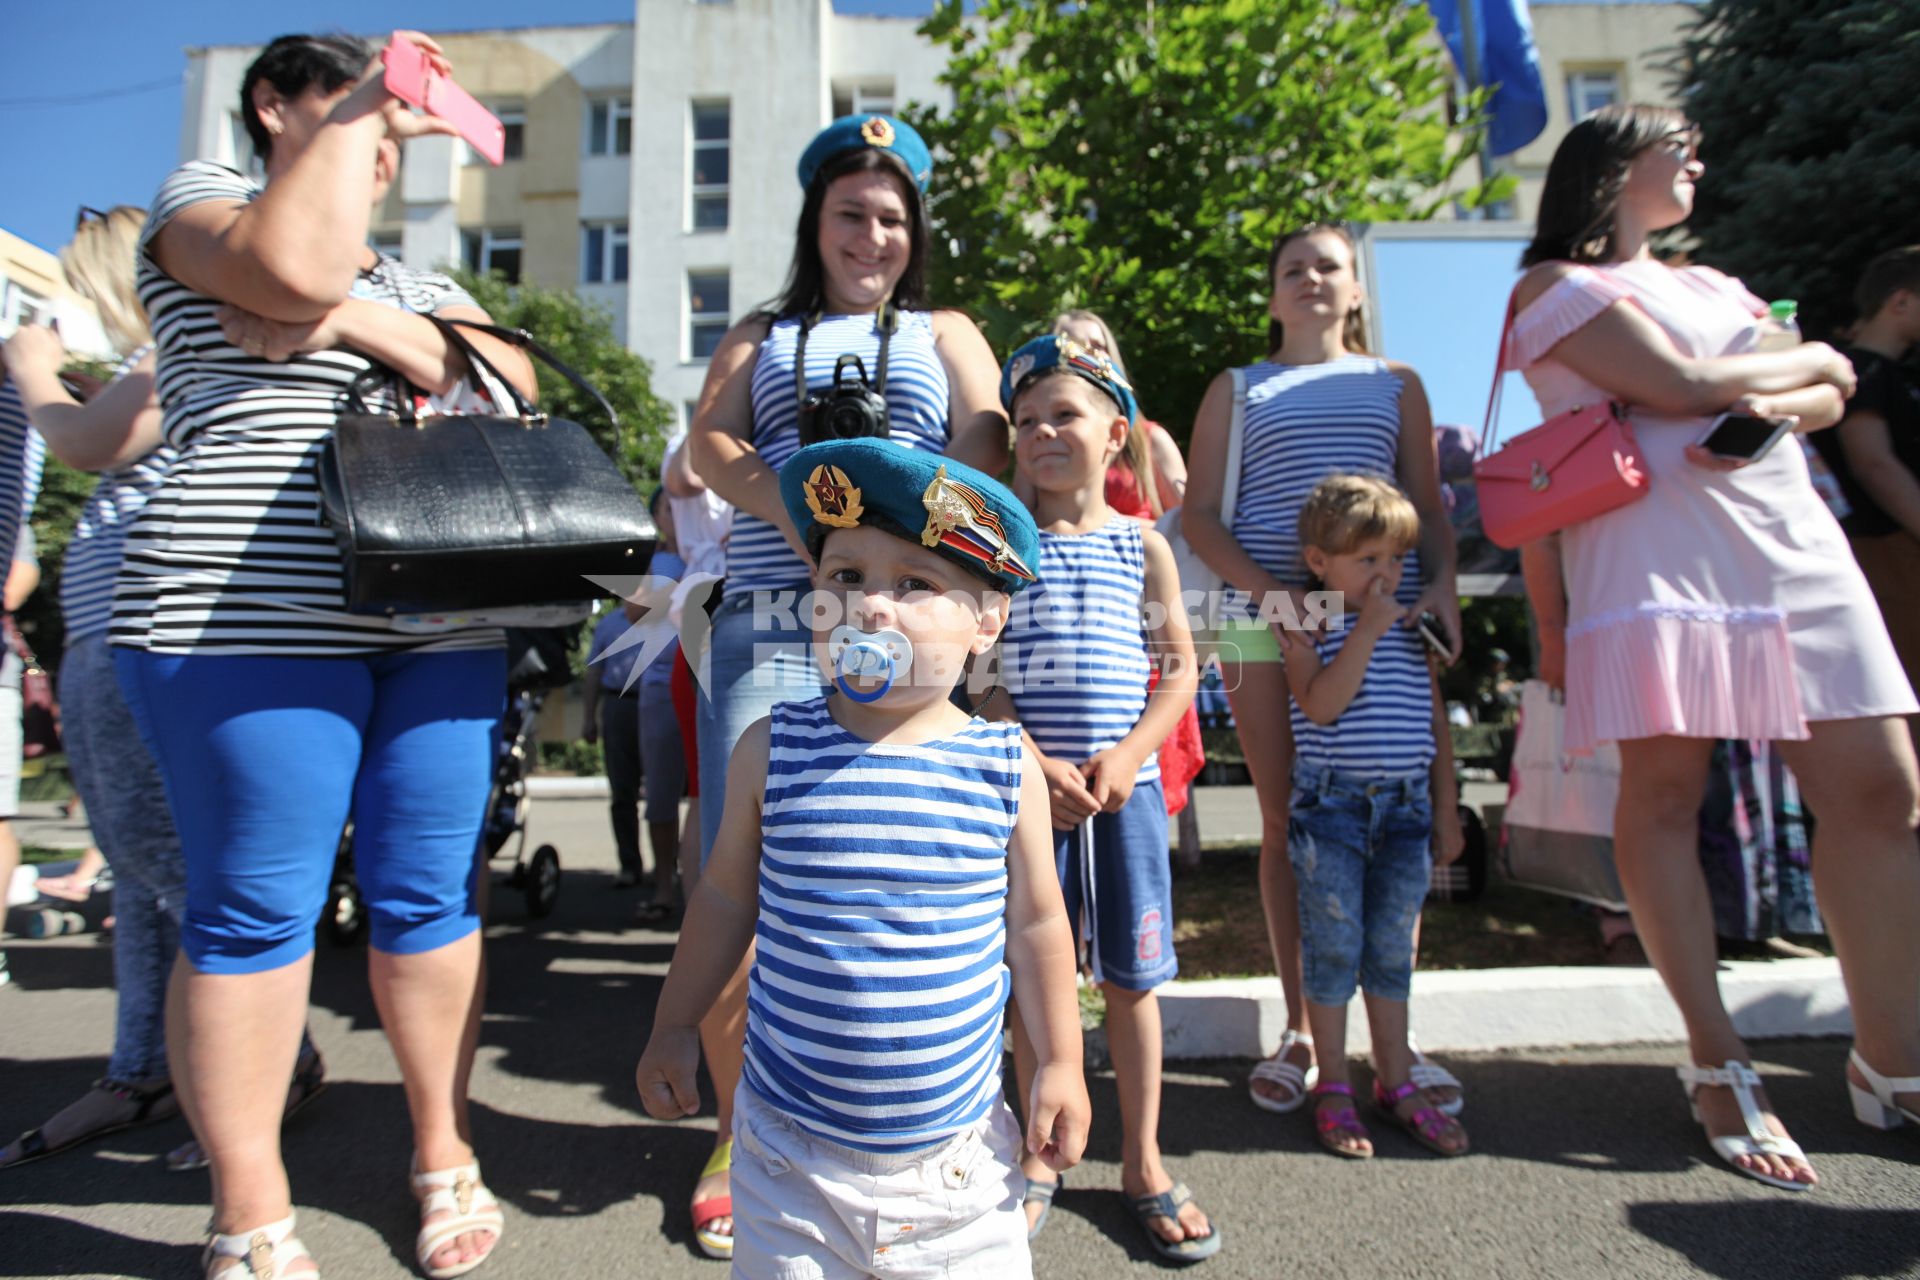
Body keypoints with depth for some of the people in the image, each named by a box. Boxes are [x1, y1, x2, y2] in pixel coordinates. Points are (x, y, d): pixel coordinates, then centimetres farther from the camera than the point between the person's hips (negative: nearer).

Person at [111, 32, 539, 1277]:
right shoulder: (202, 193, 11)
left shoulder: (418, 281, 25)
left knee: (431, 894, 6)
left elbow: (512, 381, 6)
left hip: (440, 624, 5)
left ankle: (446, 1154, 21)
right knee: (257, 910, -1)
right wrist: (358, 108, -1)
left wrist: (359, 322, -6)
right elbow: (292, 265, -14)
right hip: (253, 617, -5)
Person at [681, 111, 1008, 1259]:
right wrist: (808, 525, -11)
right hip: (771, 628, 1)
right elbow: (711, 443, 9)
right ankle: (740, 1132, 14)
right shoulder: (763, 335, 27)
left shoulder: (945, 334, 26)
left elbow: (984, 454, 9)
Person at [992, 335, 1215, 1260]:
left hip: (1126, 786, 1)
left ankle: (1143, 1162, 28)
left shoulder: (1143, 546, 6)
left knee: (1131, 977, 10)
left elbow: (1179, 668, 5)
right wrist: (1034, 763, -14)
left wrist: (1127, 755, -10)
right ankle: (1041, 1160, 28)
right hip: (1032, 785, -1)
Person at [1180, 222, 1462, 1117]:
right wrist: (1268, 588, -11)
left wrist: (1442, 583, -4)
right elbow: (1199, 516, 5)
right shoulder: (1237, 390, 15)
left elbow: (1429, 508, 17)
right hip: (1267, 617, -1)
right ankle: (1300, 1033, 12)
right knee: (1287, 822, 1)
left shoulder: (1397, 385, 20)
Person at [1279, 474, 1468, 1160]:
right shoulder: (1311, 627, -4)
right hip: (1332, 803, -4)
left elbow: (1433, 717, 15)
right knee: (1334, 946, 3)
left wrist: (1446, 806, 13)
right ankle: (1333, 1089, 17)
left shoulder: (1416, 632, 10)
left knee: (1392, 949, 12)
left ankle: (1396, 1082, 25)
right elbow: (1320, 704, -20)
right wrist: (1367, 630, -20)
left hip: (1406, 806, 4)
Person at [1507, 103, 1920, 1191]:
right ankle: (1720, 1064, 4)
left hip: (1793, 544, 7)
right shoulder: (1560, 285, 5)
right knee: (1664, 793, -7)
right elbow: (1683, 385, -8)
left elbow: (1829, 397, 21)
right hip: (1654, 552, -7)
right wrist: (1811, 360, 10)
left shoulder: (1710, 286, 28)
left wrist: (1776, 407, -3)